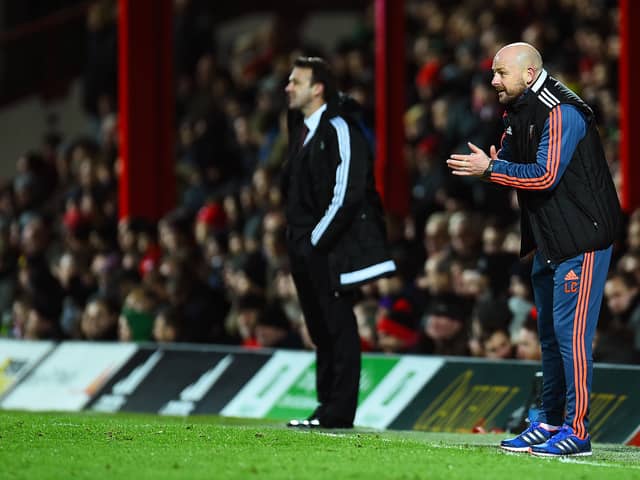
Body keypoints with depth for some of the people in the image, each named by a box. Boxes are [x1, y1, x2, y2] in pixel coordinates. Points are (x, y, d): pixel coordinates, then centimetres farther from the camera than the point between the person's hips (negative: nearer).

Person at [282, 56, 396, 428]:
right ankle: (328, 407, 15)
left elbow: (346, 194, -17)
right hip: (306, 248, 9)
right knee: (321, 330, 11)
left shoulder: (338, 129, -11)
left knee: (338, 328, -6)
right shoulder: (302, 130, 17)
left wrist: (317, 240, -15)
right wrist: (297, 240, 14)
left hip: (331, 246, -9)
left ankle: (338, 412, -6)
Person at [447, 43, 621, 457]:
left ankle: (577, 430, -8)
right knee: (549, 334, 14)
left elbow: (544, 176, -25)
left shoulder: (561, 113, -19)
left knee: (570, 333, -11)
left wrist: (490, 169, -19)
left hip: (582, 240, -10)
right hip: (548, 241, 10)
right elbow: (510, 161, 18)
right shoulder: (518, 112, 12)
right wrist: (480, 166, -3)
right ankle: (551, 422, 23)